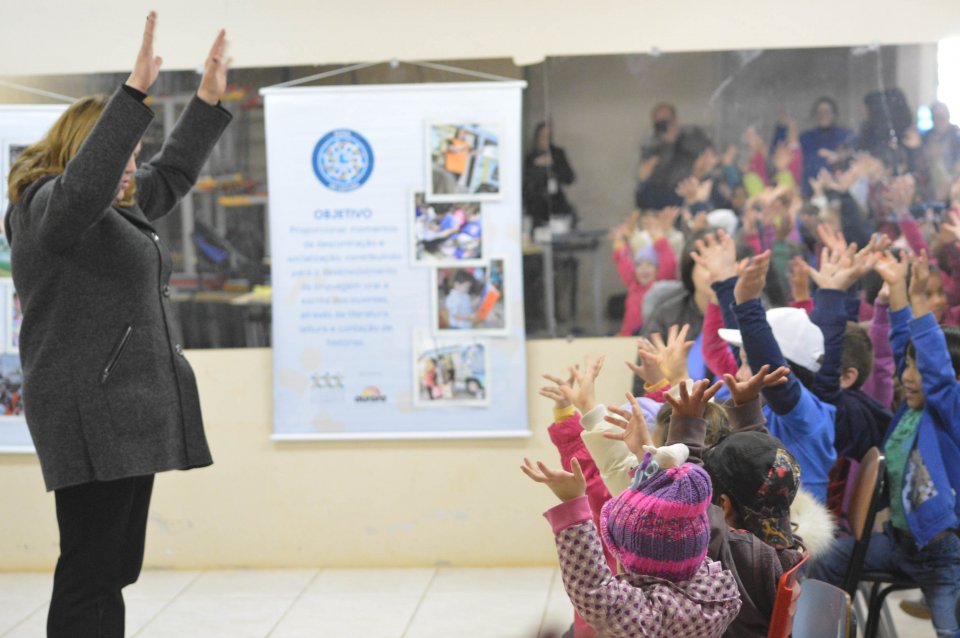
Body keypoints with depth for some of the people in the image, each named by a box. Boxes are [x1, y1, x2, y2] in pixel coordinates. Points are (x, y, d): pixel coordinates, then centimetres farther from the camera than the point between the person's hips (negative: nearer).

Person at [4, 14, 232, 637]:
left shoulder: (117, 209, 21)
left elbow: (172, 174, 33)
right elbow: (86, 182, -29)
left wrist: (209, 99, 29)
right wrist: (135, 92, -31)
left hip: (131, 412, 10)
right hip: (93, 415, -10)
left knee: (112, 569, 11)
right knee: (91, 574, -10)